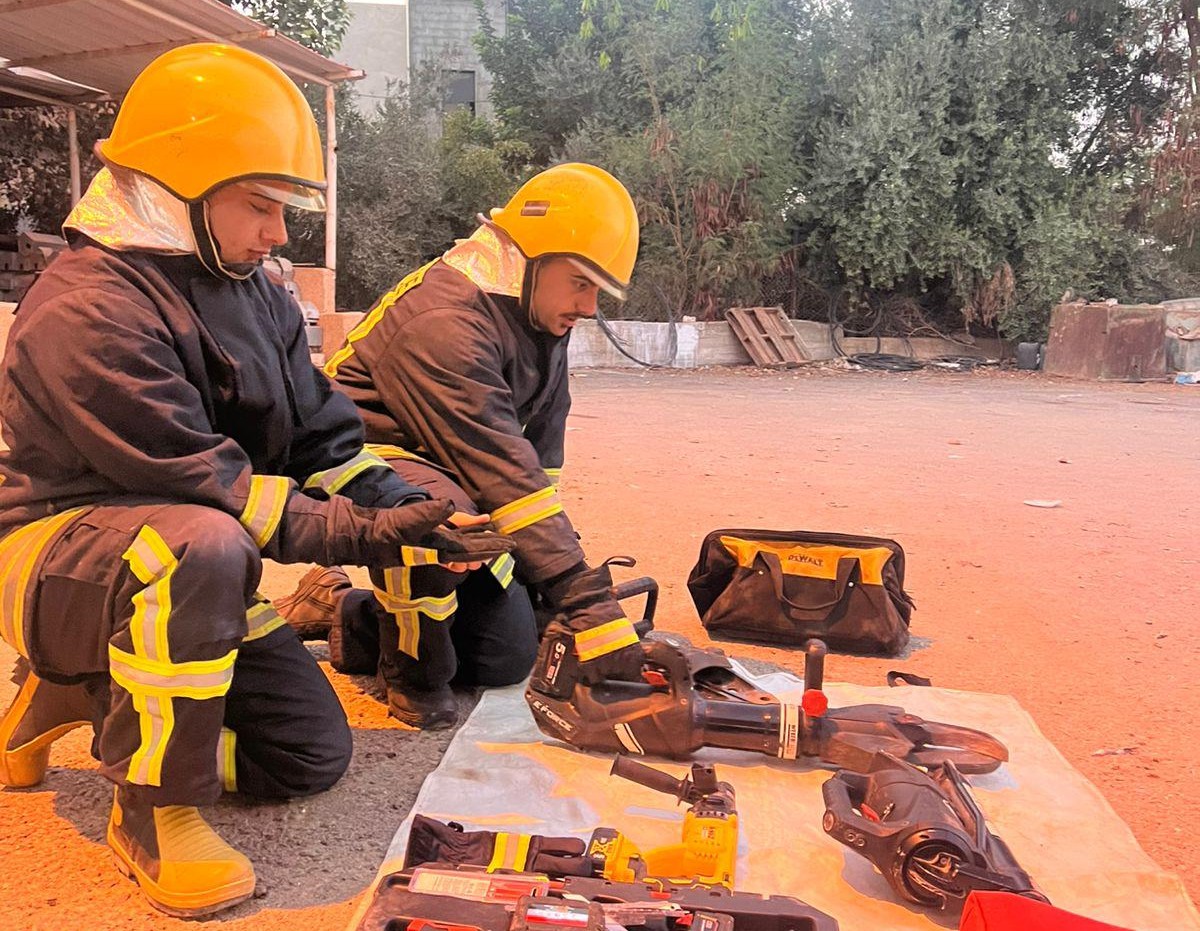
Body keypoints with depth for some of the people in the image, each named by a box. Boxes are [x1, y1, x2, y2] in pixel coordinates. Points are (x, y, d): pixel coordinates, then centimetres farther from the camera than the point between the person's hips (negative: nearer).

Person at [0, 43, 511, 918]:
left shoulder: (256, 293, 3)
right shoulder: (86, 309, -24)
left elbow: (324, 440, 1)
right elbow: (201, 482, -29)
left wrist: (412, 513, -15)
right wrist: (363, 536, -29)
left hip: (186, 564, 8)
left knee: (313, 755, 7)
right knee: (200, 546, -42)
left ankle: (79, 697, 21)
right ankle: (153, 809, -20)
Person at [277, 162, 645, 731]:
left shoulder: (544, 325, 0)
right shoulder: (444, 320, -28)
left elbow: (540, 463, 4)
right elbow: (503, 471, -34)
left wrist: (558, 594, -1)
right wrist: (589, 603, -34)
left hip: (443, 471, 8)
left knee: (508, 658, 1)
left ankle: (339, 613, 18)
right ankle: (413, 671, -12)